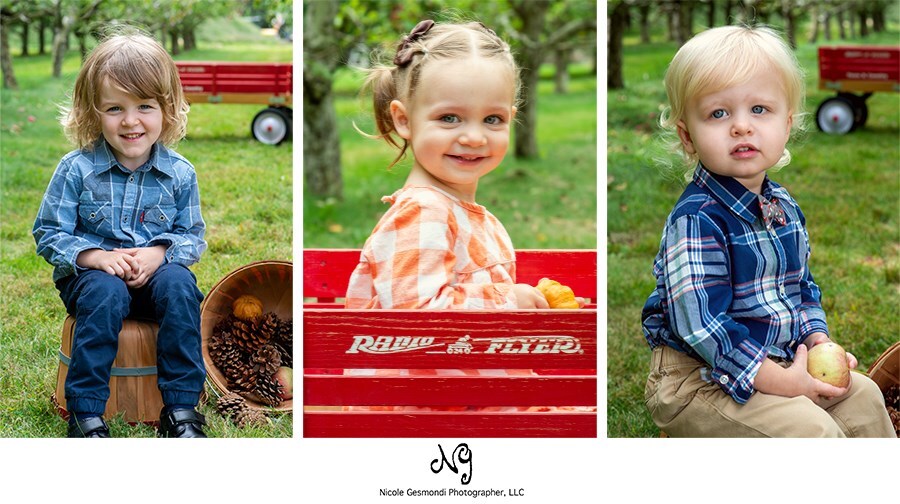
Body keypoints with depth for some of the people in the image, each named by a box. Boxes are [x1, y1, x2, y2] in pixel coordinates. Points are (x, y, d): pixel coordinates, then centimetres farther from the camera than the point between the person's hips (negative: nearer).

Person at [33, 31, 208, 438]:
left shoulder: (179, 173, -1)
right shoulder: (77, 169, -7)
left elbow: (193, 236, 6)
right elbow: (48, 234, -4)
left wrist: (160, 252, -17)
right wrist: (97, 256, -21)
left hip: (154, 272, 2)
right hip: (91, 272, -2)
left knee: (179, 285, -30)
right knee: (105, 293, -35)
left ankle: (181, 411, -23)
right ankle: (86, 416, -27)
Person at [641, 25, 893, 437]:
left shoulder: (784, 208, 7)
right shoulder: (696, 220, -22)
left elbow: (803, 286, 22)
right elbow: (700, 322, -27)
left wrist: (818, 339, 3)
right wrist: (778, 380, -25)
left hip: (779, 362, 9)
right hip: (698, 381, -9)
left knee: (862, 397, 12)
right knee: (812, 430, -21)